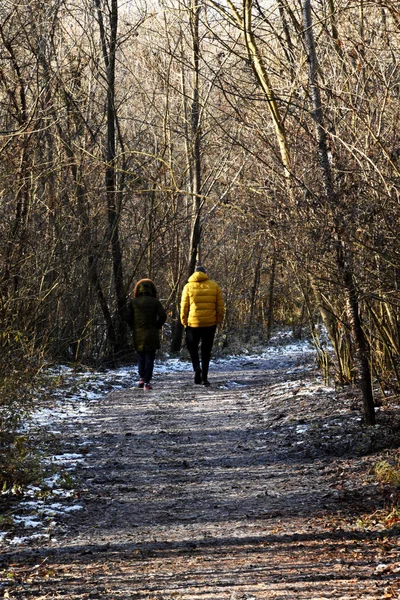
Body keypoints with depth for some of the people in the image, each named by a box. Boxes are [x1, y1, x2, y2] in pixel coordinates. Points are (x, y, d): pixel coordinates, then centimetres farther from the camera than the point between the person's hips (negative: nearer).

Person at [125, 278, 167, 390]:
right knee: (149, 357, 3)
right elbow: (163, 316, -9)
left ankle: (141, 378, 8)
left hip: (138, 335, 1)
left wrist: (134, 327, 9)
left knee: (140, 356, 18)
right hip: (151, 335, -1)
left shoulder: (133, 302, -1)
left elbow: (128, 317, -4)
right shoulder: (155, 301, -4)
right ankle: (147, 382, -3)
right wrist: (157, 326, 4)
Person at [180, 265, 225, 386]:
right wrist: (218, 320, 12)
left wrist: (184, 322, 9)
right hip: (210, 323, 1)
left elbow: (184, 306, 0)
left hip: (193, 323, -1)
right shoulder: (214, 286, 4)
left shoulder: (188, 287, 0)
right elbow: (220, 306, 4)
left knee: (192, 347, 16)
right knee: (206, 351, 9)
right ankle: (204, 377, 7)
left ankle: (197, 367, -8)